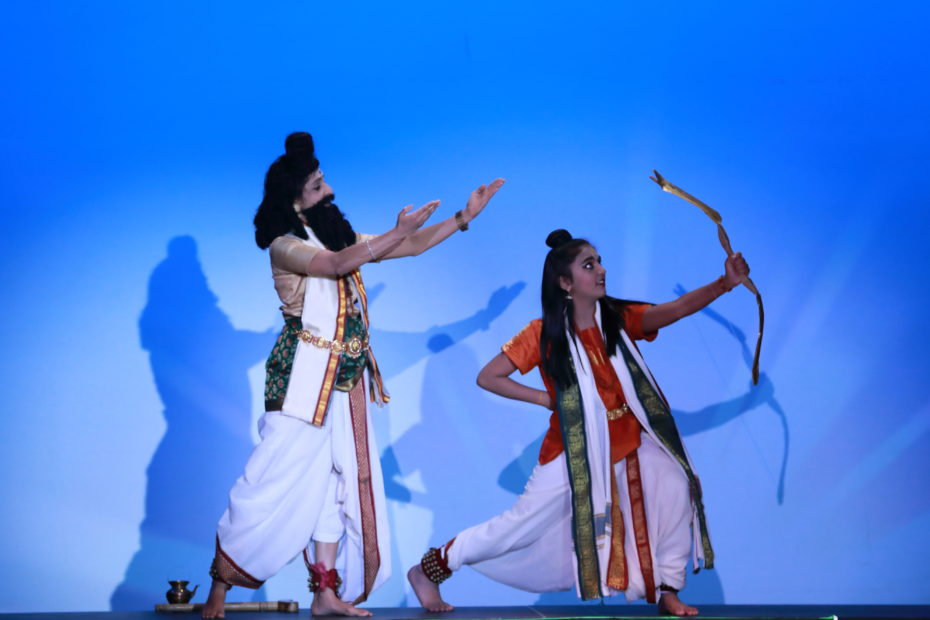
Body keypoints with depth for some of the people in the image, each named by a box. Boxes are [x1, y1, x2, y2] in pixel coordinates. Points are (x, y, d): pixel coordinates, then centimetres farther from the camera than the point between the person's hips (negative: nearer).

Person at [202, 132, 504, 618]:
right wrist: (399, 231, -23)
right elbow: (338, 265, -26)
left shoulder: (338, 236, 14)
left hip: (344, 381, 8)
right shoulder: (285, 247, -8)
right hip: (303, 377, -8)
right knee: (274, 484, -6)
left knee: (339, 480, 5)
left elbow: (412, 246, 14)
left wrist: (464, 217, 9)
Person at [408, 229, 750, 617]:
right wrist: (545, 399, -12)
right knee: (523, 526, 1)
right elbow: (488, 377, -8)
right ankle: (428, 569, 18)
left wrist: (724, 284, -34)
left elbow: (675, 309, -19)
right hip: (574, 450, -3)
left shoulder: (620, 319, -4)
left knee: (675, 484, -19)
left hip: (629, 444, 3)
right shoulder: (544, 334, -12)